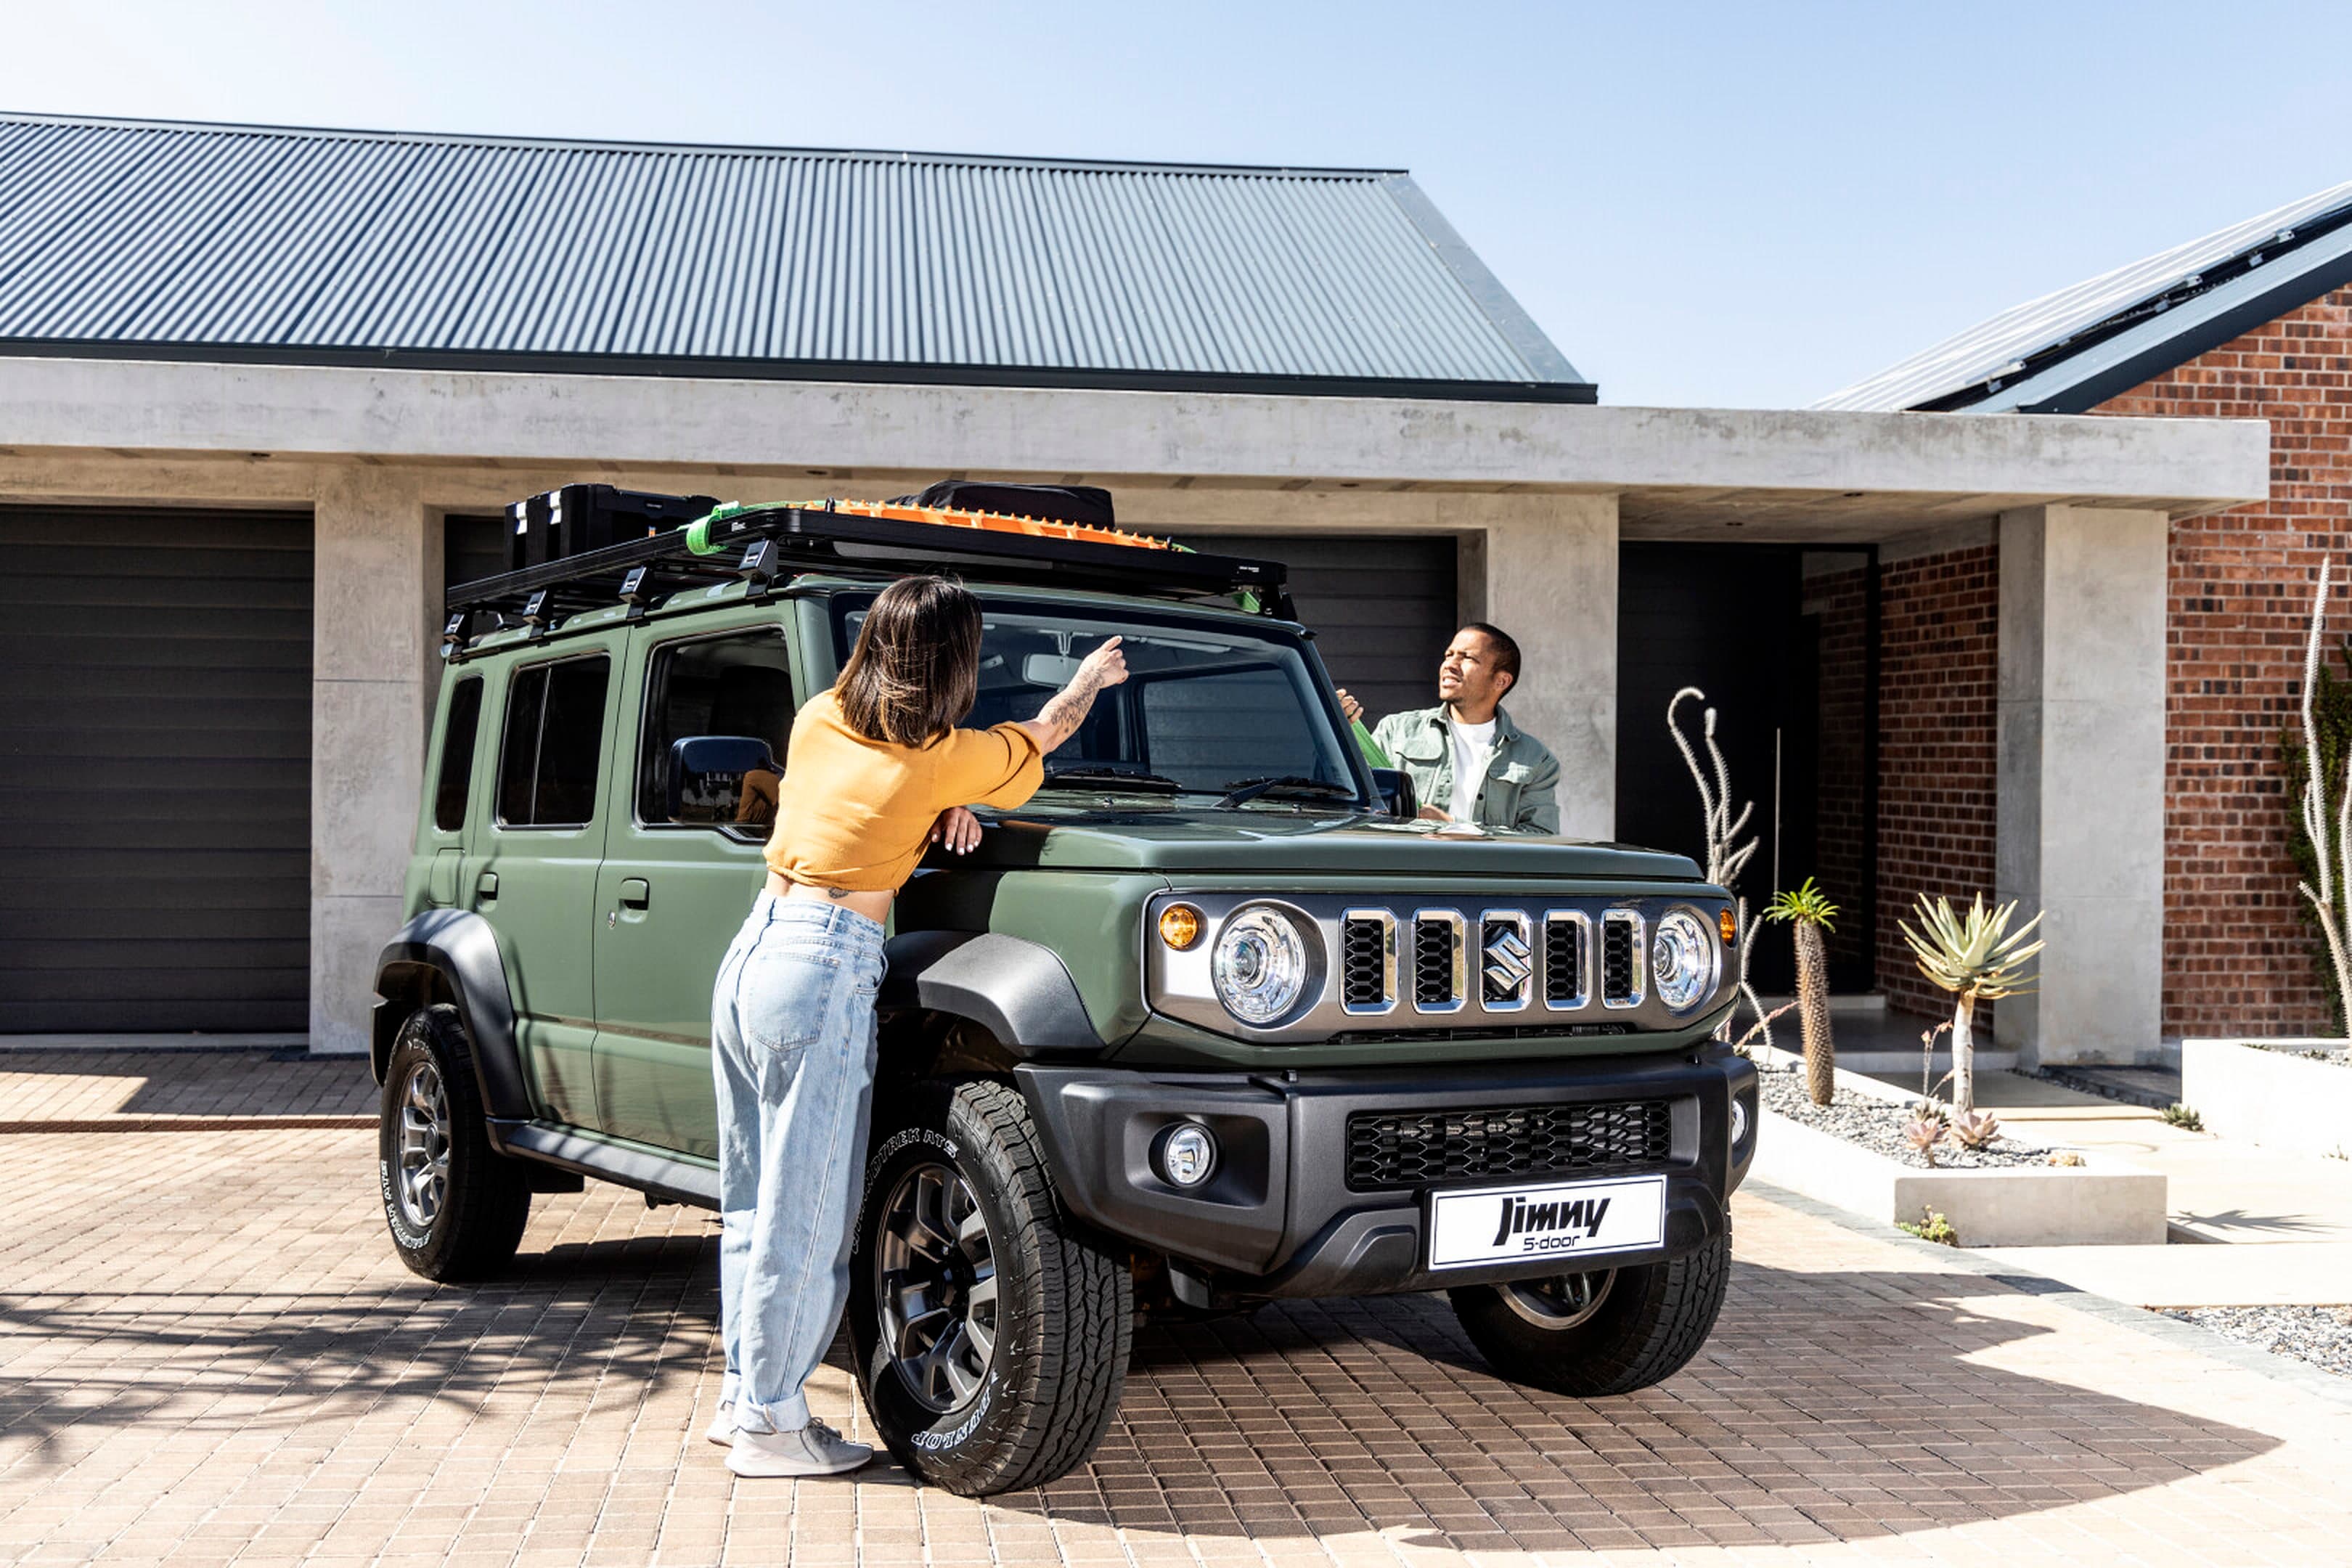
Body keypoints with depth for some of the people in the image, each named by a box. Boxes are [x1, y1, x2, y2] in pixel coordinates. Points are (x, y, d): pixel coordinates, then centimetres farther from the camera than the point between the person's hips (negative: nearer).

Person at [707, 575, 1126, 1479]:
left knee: (755, 1202, 16)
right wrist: (1093, 677, 31)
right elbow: (1043, 736, 12)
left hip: (751, 954, 8)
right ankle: (770, 1426, 10)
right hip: (821, 973, -8)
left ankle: (743, 1395, 27)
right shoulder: (943, 756, -7)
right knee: (805, 1215, 1)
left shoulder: (819, 719, 9)